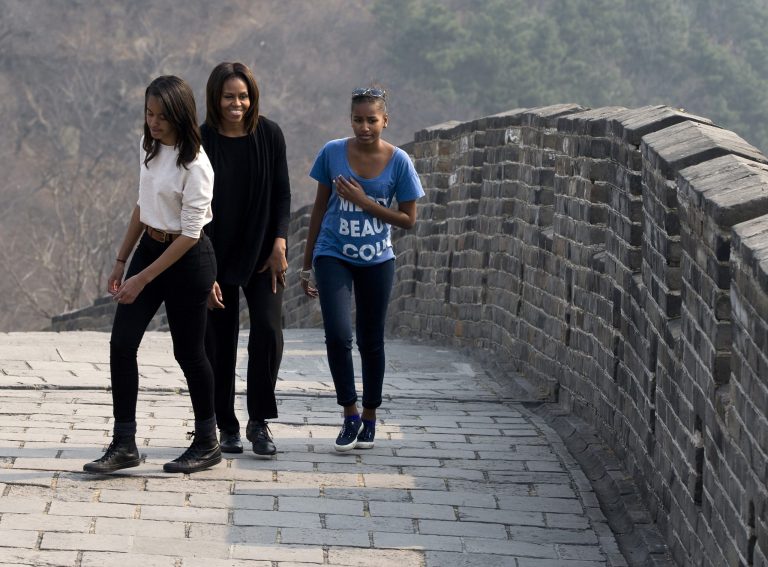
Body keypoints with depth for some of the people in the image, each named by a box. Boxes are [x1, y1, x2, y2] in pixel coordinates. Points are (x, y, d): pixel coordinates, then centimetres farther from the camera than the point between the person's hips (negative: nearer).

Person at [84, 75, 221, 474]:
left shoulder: (195, 165, -20)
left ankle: (207, 443, 21)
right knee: (121, 342, -2)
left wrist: (142, 279, -20)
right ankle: (124, 444, 2)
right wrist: (122, 261, 16)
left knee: (188, 350, 4)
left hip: (188, 260, -7)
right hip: (150, 247, 7)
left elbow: (189, 234, -20)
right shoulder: (150, 148, 3)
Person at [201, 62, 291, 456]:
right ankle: (227, 427, 15)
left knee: (268, 330, -12)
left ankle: (259, 422, 0)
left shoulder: (269, 135, -3)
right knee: (220, 341, 2)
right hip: (218, 256, -1)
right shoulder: (202, 143, -11)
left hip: (261, 254, 1)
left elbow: (282, 194, 4)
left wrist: (279, 245, -7)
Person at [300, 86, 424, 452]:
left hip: (376, 260, 1)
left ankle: (369, 419, 24)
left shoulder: (398, 161, -7)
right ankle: (350, 415, -2)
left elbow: (408, 219, -2)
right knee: (337, 335, -16)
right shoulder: (333, 153, -5)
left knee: (370, 341, 9)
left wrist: (365, 202, -16)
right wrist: (307, 265, 8)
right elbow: (320, 208, 5)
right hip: (333, 257, 0)